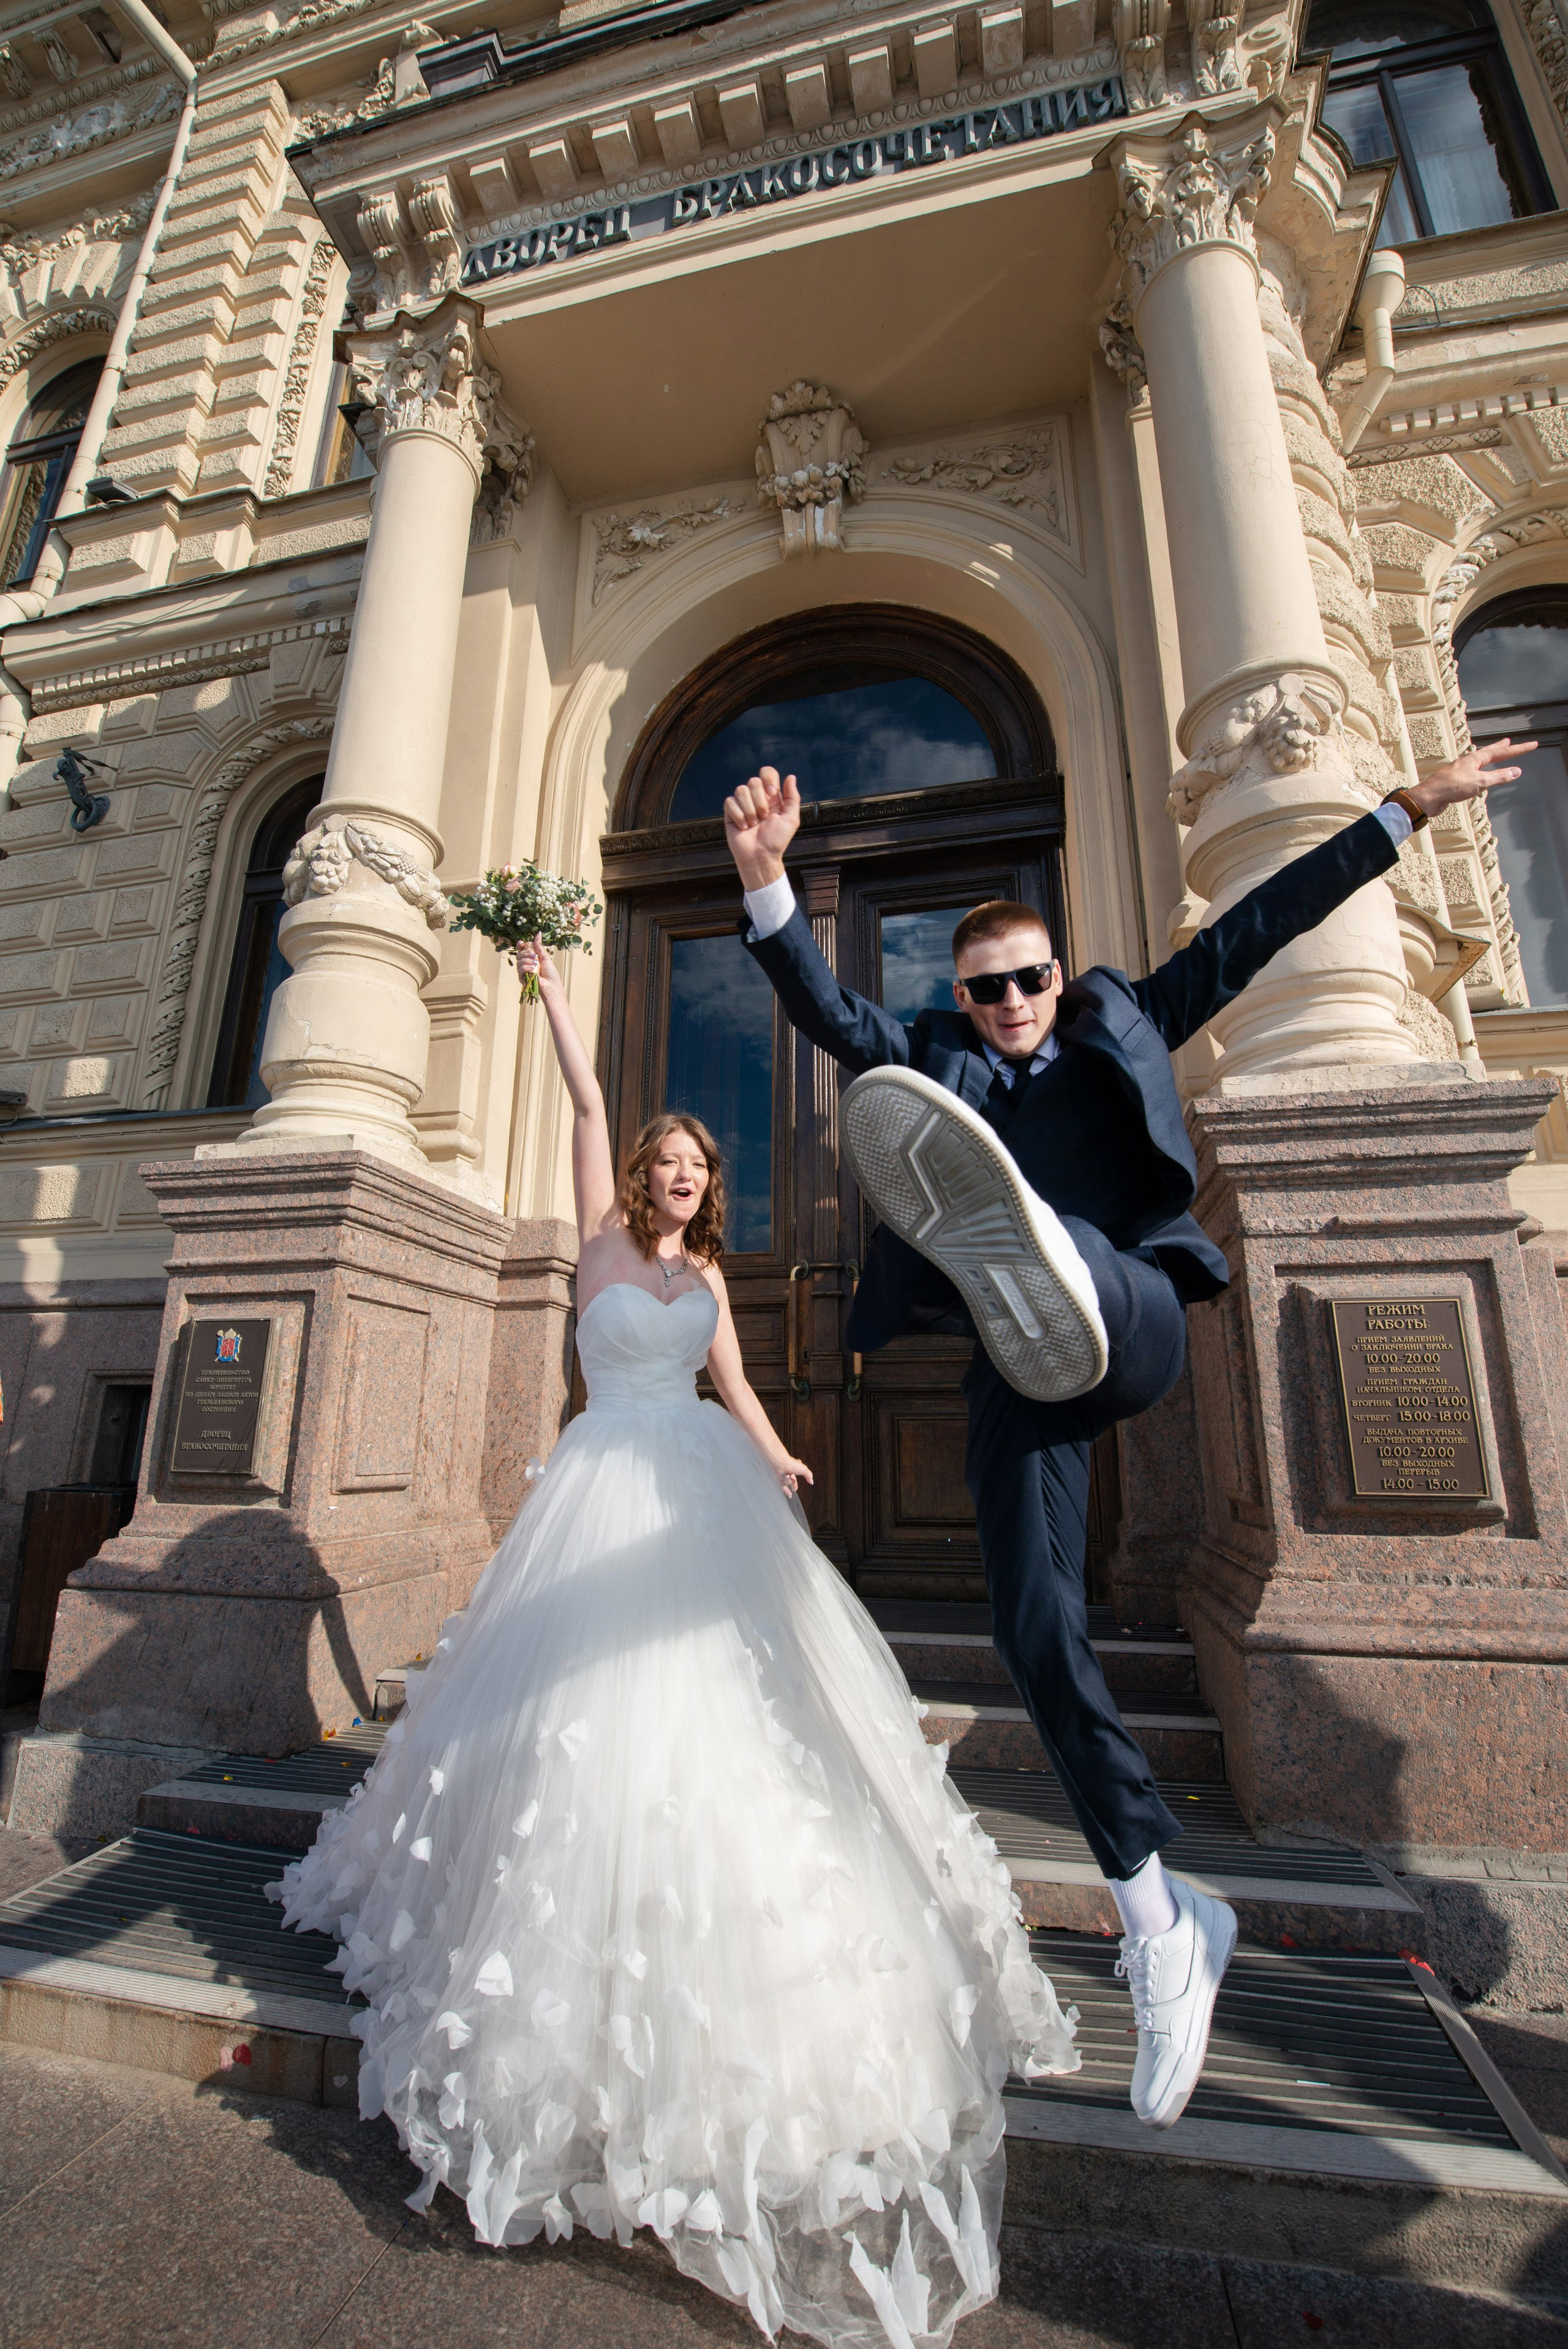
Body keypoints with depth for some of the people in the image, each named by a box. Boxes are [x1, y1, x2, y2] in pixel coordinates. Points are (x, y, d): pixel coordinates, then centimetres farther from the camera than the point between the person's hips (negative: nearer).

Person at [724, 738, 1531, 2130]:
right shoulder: (930, 1065, 18)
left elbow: (1254, 928, 20)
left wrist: (1410, 808, 20)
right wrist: (765, 878, -8)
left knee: (1084, 1282, -36)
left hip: (1135, 1326, 0)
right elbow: (820, 1005, 6)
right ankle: (1161, 1918, 14)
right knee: (1036, 1633, -3)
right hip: (1020, 1374, 1)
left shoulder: (1119, 1030, 20)